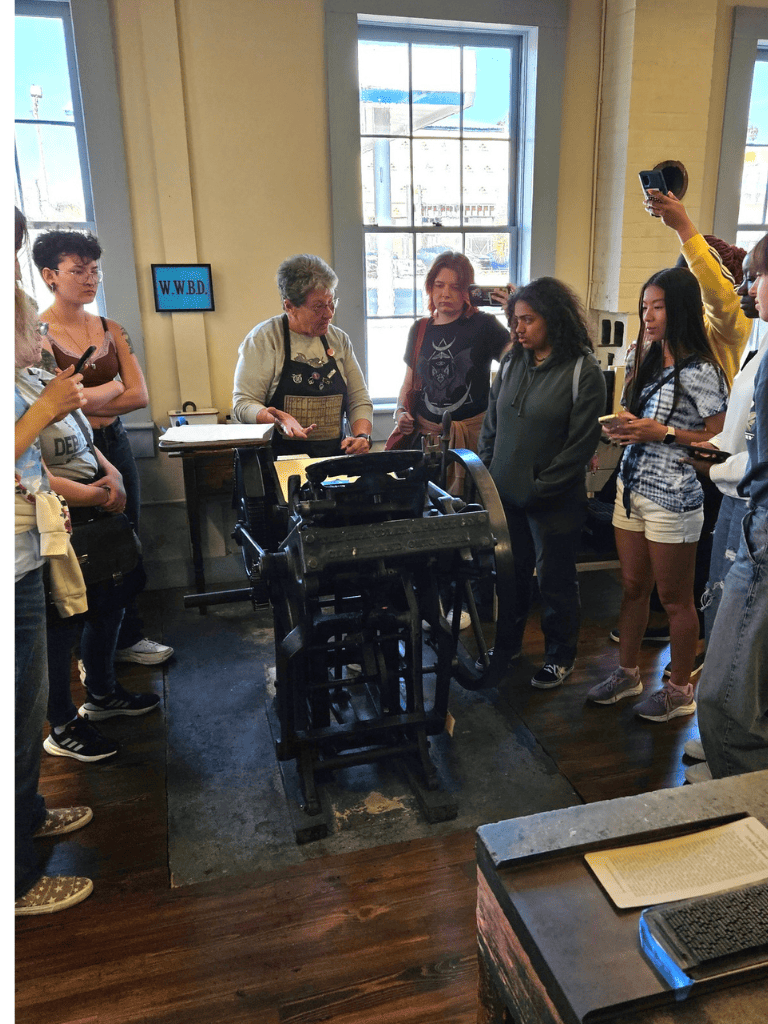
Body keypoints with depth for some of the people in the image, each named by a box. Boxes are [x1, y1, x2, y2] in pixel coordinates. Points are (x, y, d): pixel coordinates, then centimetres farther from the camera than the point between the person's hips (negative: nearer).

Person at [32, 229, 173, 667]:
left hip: (114, 446, 6)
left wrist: (88, 402, -11)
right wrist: (113, 387, -4)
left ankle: (126, 638, 24)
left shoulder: (111, 330, 8)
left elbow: (140, 395, 0)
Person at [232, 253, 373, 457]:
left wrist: (362, 436, -4)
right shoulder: (263, 338, 0)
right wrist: (277, 419, -24)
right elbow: (242, 404, -4)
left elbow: (359, 400, 15)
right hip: (280, 460, -4)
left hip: (334, 459, 4)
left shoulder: (339, 339, 14)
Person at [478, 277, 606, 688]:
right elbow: (491, 423, 12)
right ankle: (508, 643, 37)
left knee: (555, 580, 10)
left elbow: (581, 443, -14)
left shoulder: (583, 372, -12)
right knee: (510, 573, 17)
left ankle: (560, 656, 30)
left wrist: (539, 488, -15)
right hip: (505, 494, 5)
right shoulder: (511, 364, 6)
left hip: (553, 501, -5)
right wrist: (487, 475, 3)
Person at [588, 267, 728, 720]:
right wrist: (623, 428, 1)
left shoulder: (699, 371, -13)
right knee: (633, 587, 17)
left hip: (673, 497, -7)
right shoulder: (644, 359, 11)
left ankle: (680, 690, 23)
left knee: (675, 599, 6)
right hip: (632, 487, 8)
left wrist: (663, 433, -20)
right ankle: (628, 673, 32)